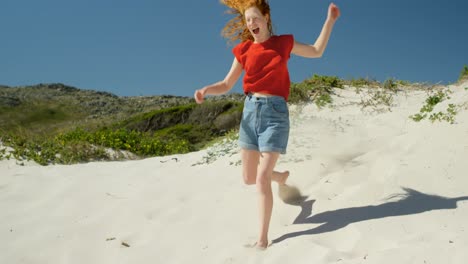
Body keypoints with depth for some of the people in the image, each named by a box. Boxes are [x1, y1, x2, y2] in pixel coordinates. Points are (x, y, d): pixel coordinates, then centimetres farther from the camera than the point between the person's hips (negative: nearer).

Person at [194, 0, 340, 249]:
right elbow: (226, 85, 8)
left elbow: (317, 51, 16)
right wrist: (206, 89, -11)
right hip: (250, 110, 4)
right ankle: (281, 176, 43)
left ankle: (262, 238, -1)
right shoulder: (243, 50, 7)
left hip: (275, 112, -4)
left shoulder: (283, 43, 4)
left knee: (262, 178, -11)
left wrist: (330, 20, 10)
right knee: (248, 177, 10)